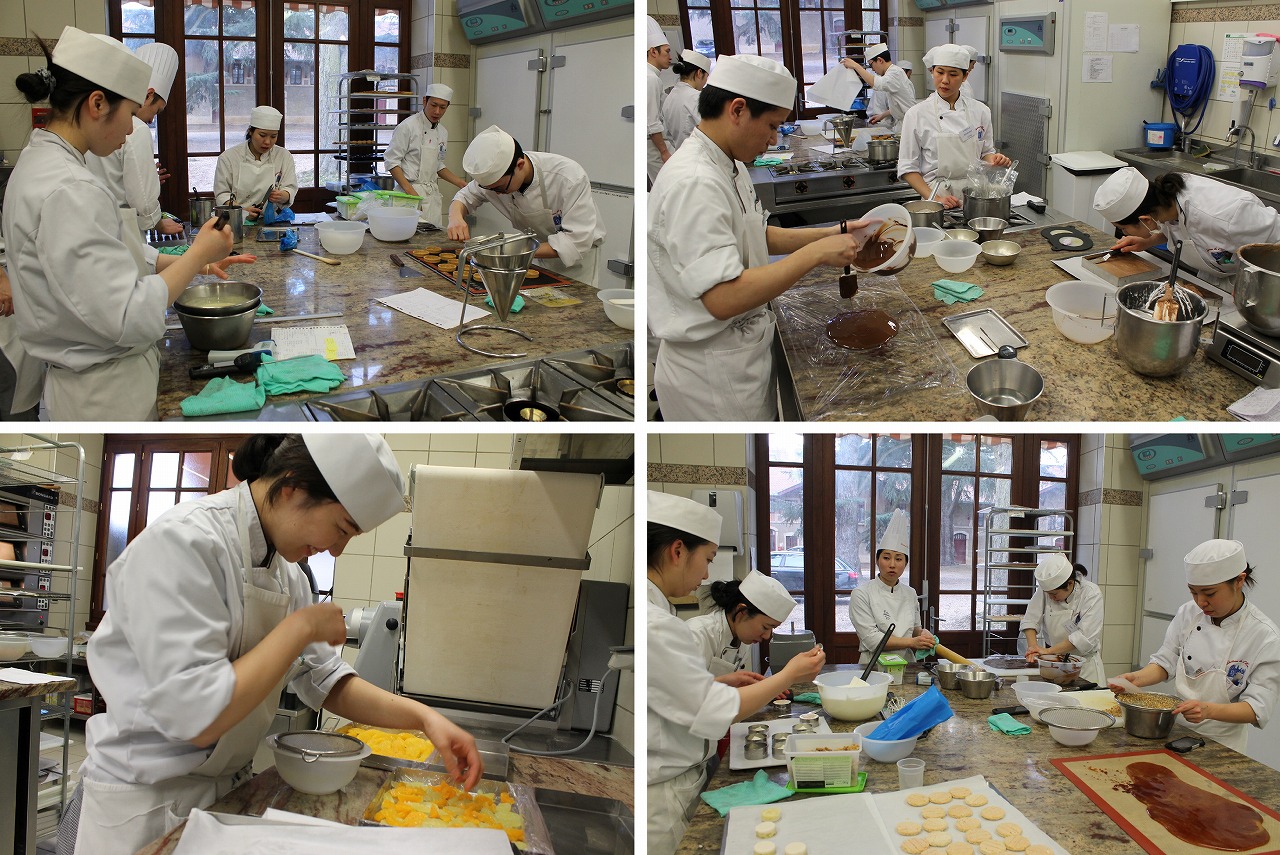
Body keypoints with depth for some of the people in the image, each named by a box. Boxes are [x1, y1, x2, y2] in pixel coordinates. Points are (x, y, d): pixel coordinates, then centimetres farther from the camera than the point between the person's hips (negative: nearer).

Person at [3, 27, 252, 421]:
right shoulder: (68, 191, -26)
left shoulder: (39, 163, 6)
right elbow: (129, 318, -30)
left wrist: (191, 261, 6)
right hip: (105, 396, -10)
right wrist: (198, 255, -17)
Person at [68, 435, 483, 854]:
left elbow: (324, 681, 8)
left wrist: (422, 716, -5)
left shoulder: (283, 568, 3)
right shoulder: (180, 542, -24)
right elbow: (196, 718, -31)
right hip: (147, 807, -8)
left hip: (230, 789, 8)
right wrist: (301, 627, -23)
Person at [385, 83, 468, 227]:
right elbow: (392, 161, -11)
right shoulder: (408, 127, -9)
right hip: (411, 190, -6)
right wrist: (410, 191, -19)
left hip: (433, 194, 7)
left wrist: (463, 185, 13)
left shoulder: (442, 133, 13)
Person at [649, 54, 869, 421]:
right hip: (712, 373, -10)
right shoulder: (693, 183, -27)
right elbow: (723, 298, -33)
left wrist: (834, 233, 7)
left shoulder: (730, 167, 7)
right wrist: (815, 254, -26)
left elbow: (760, 237, 20)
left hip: (743, 358, 10)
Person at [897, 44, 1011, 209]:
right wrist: (934, 198, -12)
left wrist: (995, 161, -2)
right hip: (938, 194, -2)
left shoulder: (980, 111, 8)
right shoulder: (916, 114, -1)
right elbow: (908, 168, -1)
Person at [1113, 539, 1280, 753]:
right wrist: (1136, 678, -16)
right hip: (1177, 731, 4)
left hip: (1220, 743, -4)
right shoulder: (1189, 613, 1)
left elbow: (1258, 709, -15)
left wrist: (1209, 710, -32)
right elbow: (1165, 663, 5)